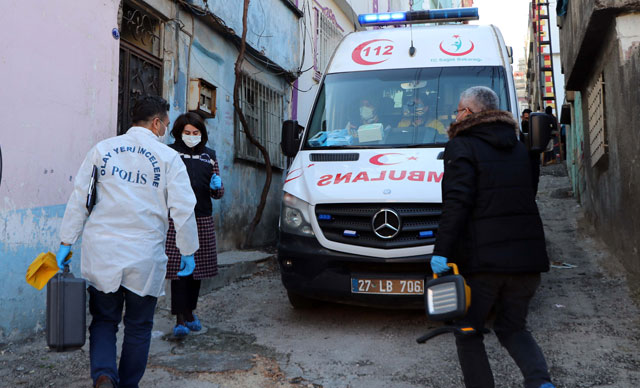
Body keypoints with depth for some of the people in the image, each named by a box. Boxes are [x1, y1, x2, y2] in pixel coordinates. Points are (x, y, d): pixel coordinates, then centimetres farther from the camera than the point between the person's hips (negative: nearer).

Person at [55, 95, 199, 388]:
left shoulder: (102, 149, 5)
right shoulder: (168, 157, -3)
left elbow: (79, 199, 5)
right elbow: (183, 209, -7)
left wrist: (66, 242, 11)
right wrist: (188, 251, 3)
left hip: (101, 254, 2)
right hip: (145, 257, -2)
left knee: (103, 320, 15)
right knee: (138, 327, 15)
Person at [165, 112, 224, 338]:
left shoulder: (209, 155, 15)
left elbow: (217, 193, 18)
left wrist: (217, 186, -4)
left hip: (202, 219, 4)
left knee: (198, 267, 9)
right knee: (178, 267, -8)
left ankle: (189, 311, 26)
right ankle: (180, 319, -3)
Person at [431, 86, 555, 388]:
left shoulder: (462, 147, -6)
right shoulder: (518, 148, 17)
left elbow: (457, 202, -18)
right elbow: (526, 196, 20)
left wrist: (441, 250, -20)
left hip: (482, 260, -6)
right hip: (526, 257, 6)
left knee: (468, 332, 11)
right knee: (513, 327, 19)